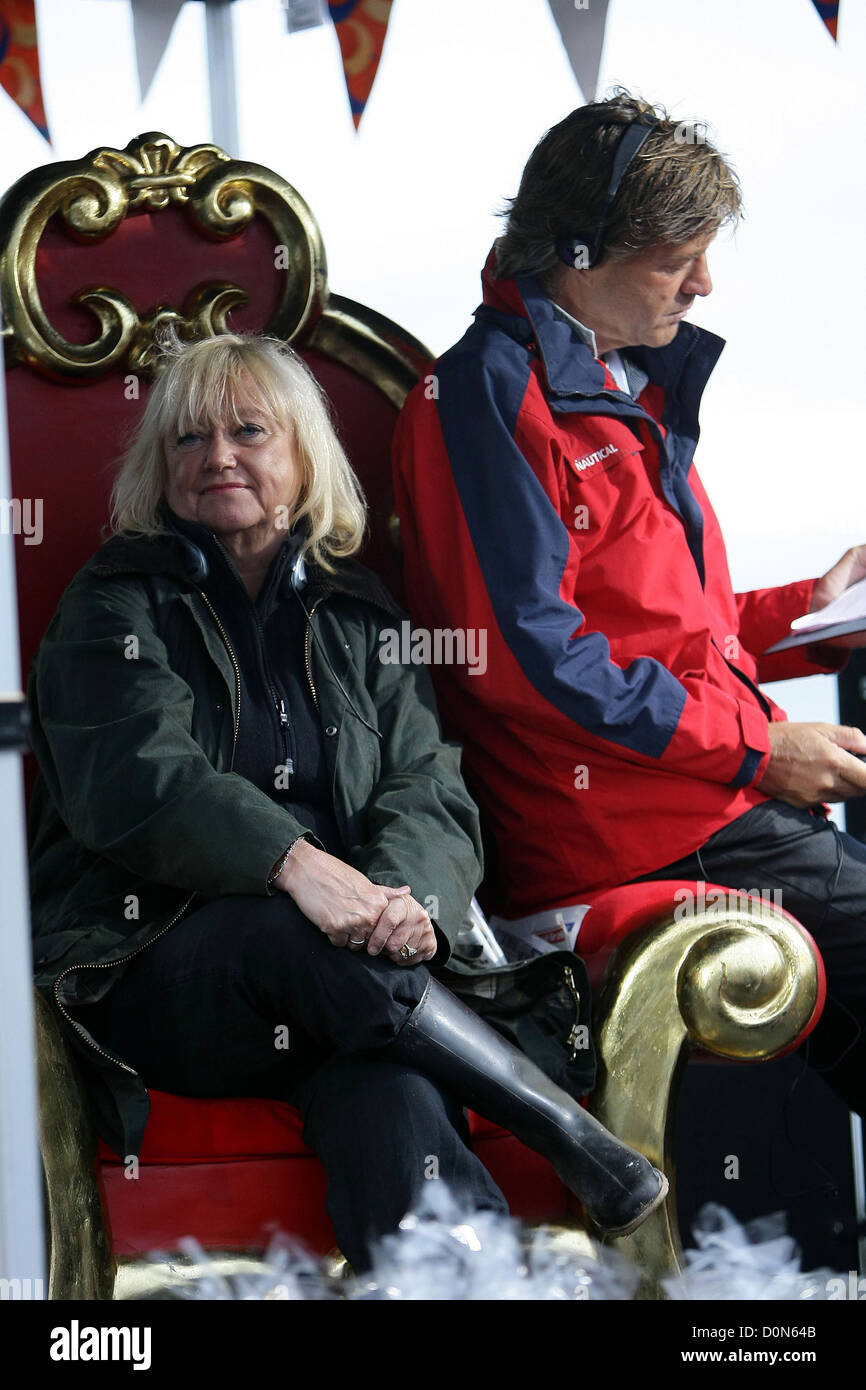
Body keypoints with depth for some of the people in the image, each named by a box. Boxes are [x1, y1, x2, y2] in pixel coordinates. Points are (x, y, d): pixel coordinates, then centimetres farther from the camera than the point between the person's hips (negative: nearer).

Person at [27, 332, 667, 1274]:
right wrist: (291, 860, -26)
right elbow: (134, 781, -8)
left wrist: (404, 892, -18)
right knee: (298, 938, -36)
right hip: (154, 976, -2)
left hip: (348, 951, 2)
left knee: (394, 1098, -33)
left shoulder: (355, 615, 20)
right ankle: (574, 1137, -27)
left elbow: (430, 789, 8)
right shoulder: (116, 604, 10)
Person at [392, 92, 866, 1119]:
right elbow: (527, 657, -16)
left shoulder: (634, 385, 23)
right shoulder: (487, 393, -8)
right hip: (640, 834, -9)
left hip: (730, 797, 9)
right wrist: (757, 746, -14)